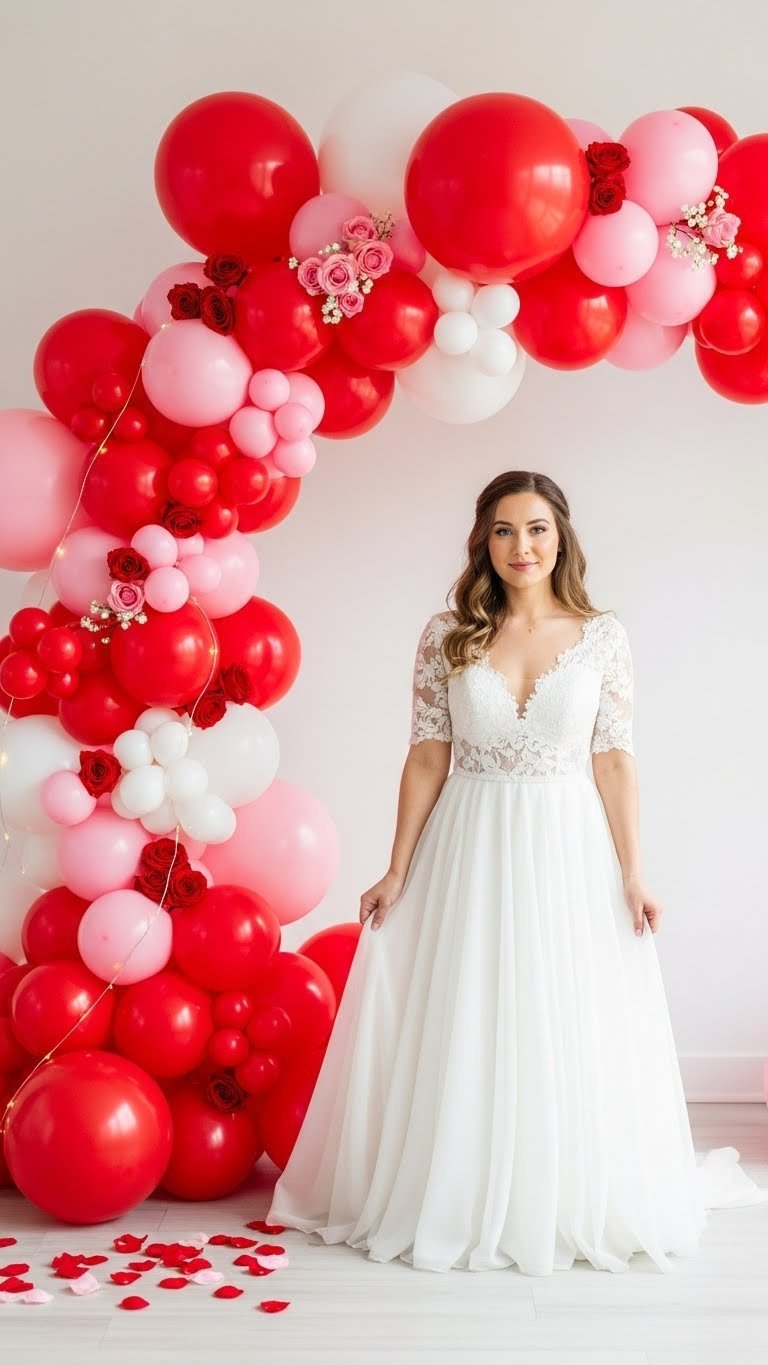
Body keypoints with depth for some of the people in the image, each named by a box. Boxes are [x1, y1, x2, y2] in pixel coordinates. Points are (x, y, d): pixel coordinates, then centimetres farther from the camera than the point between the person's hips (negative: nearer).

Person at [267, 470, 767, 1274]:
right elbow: (427, 758, -1)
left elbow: (614, 760, -1)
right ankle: (456, 1204, 26)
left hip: (570, 853, 0)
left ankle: (572, 1210, 28)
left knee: (571, 1039, 8)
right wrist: (397, 871, -2)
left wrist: (632, 874, -3)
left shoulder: (602, 636, -2)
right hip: (470, 853, 0)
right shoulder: (447, 636, -3)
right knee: (461, 1041, 8)